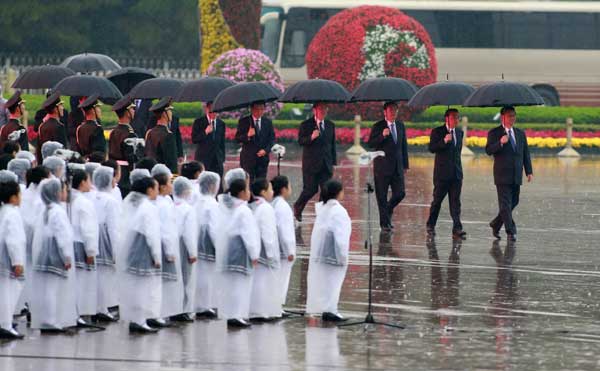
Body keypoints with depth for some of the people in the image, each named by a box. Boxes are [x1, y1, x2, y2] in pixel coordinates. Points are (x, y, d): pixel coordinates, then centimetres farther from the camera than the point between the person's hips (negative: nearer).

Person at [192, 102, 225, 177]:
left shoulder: (221, 124, 12)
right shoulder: (198, 122, 1)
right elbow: (194, 140, -6)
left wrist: (222, 158, 13)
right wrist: (205, 132, -19)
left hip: (217, 160, 3)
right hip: (203, 158, -3)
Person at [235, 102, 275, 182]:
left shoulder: (268, 122, 10)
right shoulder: (243, 121, 1)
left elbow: (272, 139, 10)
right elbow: (238, 139, -3)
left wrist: (266, 150, -7)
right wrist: (248, 136, -22)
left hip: (263, 157, 3)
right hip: (248, 158, -3)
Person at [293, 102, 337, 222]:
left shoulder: (330, 125, 13)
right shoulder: (306, 125, 0)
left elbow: (333, 144, 15)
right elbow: (300, 141, -9)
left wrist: (333, 162, 11)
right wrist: (311, 138, -27)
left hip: (326, 164, 4)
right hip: (311, 164, -4)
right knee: (310, 189, -2)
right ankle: (298, 207, 23)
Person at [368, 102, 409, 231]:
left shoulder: (400, 125, 11)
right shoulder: (378, 126, -4)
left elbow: (404, 146, 16)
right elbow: (371, 144, -11)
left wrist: (405, 165, 14)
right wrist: (382, 136, -27)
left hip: (397, 167, 4)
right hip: (382, 166, -4)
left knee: (400, 193, 0)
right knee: (382, 196, 0)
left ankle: (388, 210, 27)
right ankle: (384, 222, 7)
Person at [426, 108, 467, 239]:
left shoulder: (459, 132, 13)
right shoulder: (437, 132, -4)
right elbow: (431, 148, -14)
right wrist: (444, 141, -26)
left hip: (456, 173, 4)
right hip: (442, 173, -4)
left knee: (455, 202, -3)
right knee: (437, 200, 5)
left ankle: (457, 229, -10)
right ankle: (430, 225, 21)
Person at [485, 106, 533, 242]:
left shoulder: (520, 134, 15)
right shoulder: (494, 133, -1)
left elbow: (526, 153, 15)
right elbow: (488, 150, -12)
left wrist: (529, 171, 7)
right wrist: (500, 143, -29)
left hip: (516, 175, 6)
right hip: (503, 175, -6)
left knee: (513, 202, 11)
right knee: (506, 204, -7)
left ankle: (495, 224, 27)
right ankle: (510, 232, -8)